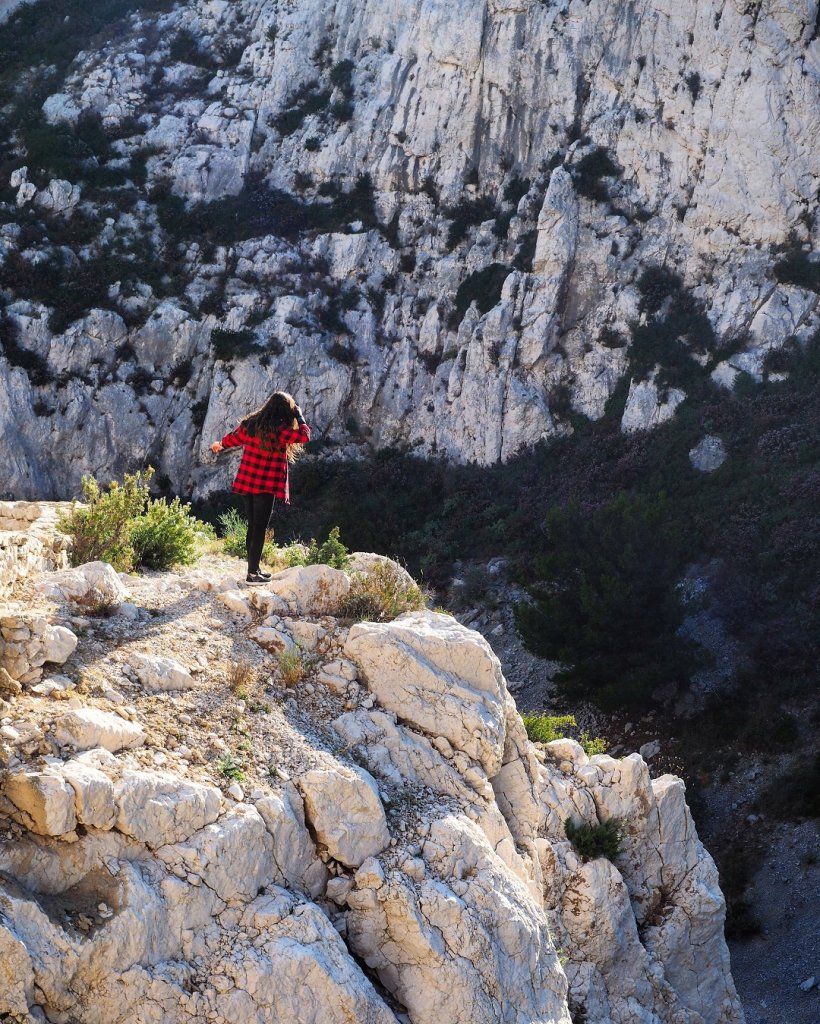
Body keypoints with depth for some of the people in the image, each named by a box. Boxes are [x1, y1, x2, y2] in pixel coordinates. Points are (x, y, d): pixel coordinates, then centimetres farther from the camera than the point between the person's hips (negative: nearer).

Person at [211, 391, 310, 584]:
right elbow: (305, 436, -18)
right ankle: (252, 573, -1)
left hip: (247, 482, 7)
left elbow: (233, 438, 22)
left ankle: (253, 569, 23)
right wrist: (299, 416, -1)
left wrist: (220, 445, 43)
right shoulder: (279, 429, -14)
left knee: (253, 526, 15)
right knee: (260, 528, -2)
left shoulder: (251, 423, 6)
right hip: (267, 485, -7)